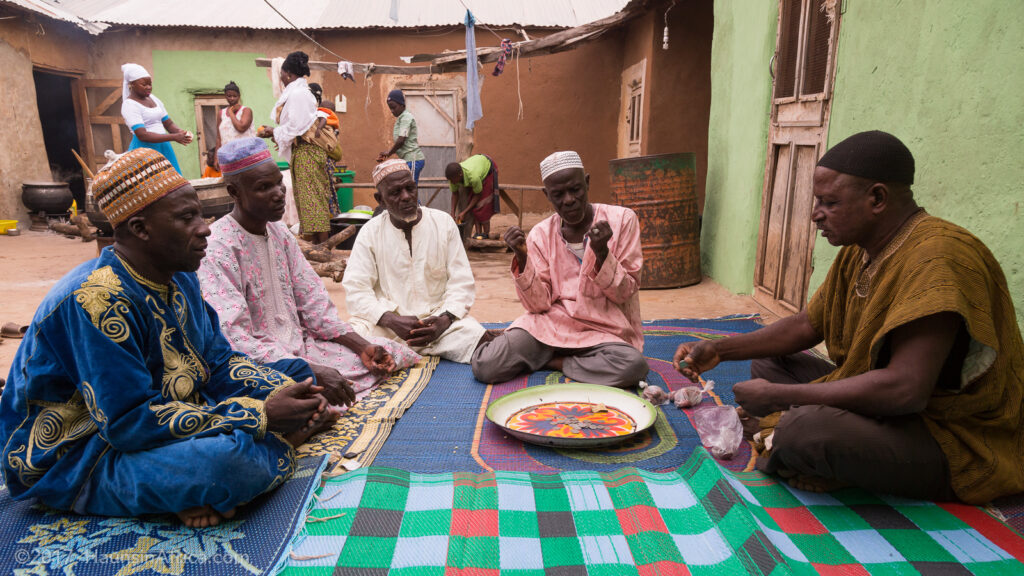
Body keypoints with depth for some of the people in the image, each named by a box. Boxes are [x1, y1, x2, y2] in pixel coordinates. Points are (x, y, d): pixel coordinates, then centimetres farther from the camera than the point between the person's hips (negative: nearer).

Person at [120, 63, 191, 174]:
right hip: (144, 149, -7)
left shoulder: (153, 98, 13)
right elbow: (142, 135, -19)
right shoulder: (130, 105, -9)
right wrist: (174, 137, -25)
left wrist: (179, 132, -9)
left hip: (163, 148, 7)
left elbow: (168, 123, 15)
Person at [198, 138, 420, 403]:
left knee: (392, 354, -2)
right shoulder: (217, 248, -16)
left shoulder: (280, 233, 9)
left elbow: (313, 301, 8)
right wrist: (310, 371, -31)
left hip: (300, 345, 8)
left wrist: (362, 346, -5)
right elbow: (234, 340, -24)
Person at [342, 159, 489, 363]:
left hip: (438, 318, 1)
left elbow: (462, 283, 2)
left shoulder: (443, 222, 5)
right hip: (385, 321, -1)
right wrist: (392, 321, -21)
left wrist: (445, 319, -17)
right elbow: (355, 289, -4)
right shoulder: (370, 232, 4)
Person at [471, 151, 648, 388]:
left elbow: (624, 294, -5)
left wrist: (602, 252, -21)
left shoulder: (621, 220, -3)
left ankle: (553, 361, -9)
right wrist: (522, 258, -18)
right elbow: (539, 304, -3)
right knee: (485, 366, -23)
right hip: (551, 323, 0)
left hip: (602, 330, 1)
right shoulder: (540, 234, 2)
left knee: (634, 366, -34)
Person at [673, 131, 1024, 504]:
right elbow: (806, 326, 12)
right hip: (887, 407, 9)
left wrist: (777, 396, -25)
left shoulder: (937, 257, -26)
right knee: (768, 362, 11)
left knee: (805, 427, -32)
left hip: (959, 445, -9)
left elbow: (904, 390, -34)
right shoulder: (859, 251, 3)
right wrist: (719, 350, 1)